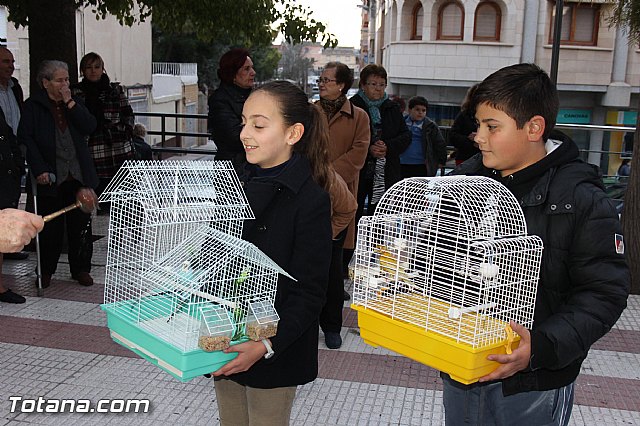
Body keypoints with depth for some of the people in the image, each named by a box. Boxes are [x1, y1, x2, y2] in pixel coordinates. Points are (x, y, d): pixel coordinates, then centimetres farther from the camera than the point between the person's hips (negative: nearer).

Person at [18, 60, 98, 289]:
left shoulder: (75, 103, 11)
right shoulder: (33, 105, 0)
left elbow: (90, 127, -3)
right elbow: (26, 138, -6)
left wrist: (70, 103, -8)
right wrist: (39, 169, -14)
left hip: (79, 175, 3)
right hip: (51, 176, -3)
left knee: (81, 223, 6)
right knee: (50, 226, 4)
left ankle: (81, 268, 19)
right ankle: (45, 271, 20)